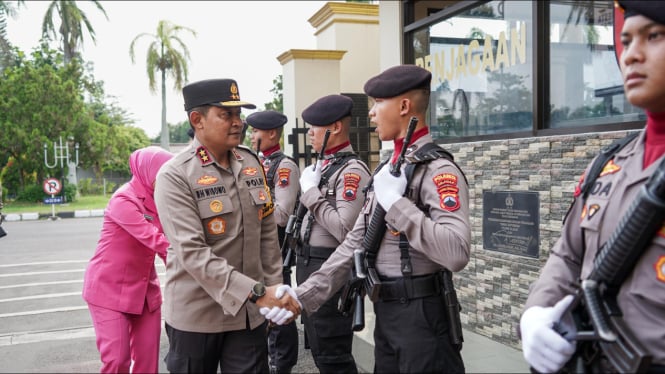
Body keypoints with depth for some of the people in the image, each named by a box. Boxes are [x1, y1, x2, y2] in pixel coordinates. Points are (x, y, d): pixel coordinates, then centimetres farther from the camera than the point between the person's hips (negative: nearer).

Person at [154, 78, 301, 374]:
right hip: (197, 314, -4)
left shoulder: (251, 163, 4)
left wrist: (274, 290, 6)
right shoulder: (175, 176, -14)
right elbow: (192, 252, -23)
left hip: (250, 312, 4)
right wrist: (257, 293, -27)